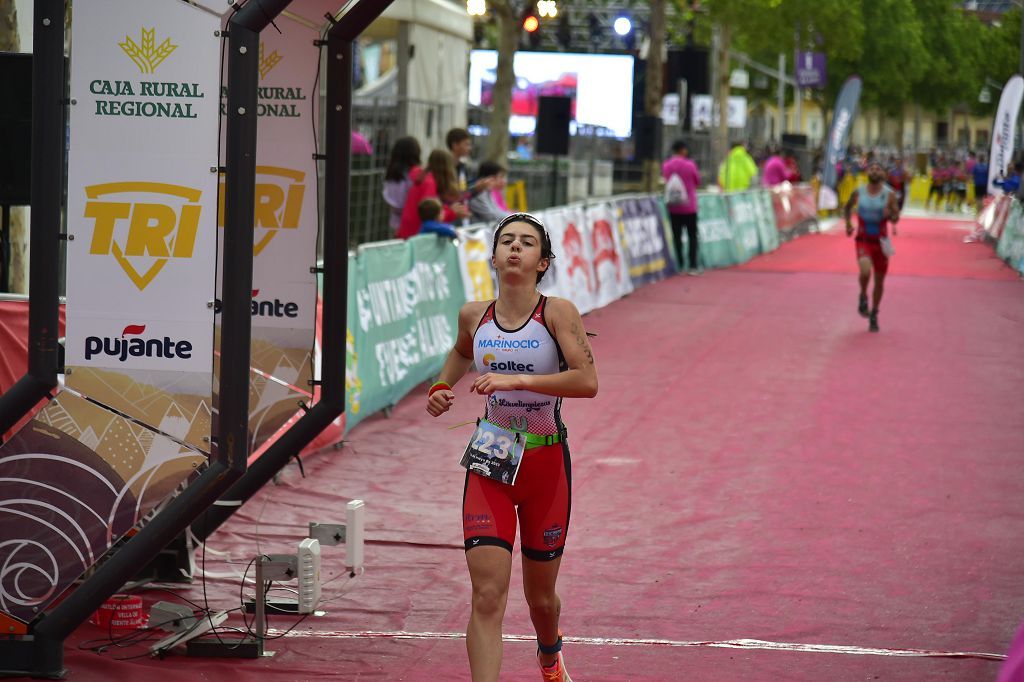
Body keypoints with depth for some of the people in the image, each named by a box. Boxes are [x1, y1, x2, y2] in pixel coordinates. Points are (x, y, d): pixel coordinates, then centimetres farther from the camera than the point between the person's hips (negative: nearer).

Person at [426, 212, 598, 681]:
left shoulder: (558, 313, -11)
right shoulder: (474, 316, 0)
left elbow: (587, 382, -24)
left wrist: (516, 380, -29)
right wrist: (442, 387, 8)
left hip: (546, 463, -1)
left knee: (540, 596, 16)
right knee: (487, 596, -14)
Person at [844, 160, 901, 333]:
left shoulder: (889, 194, -7)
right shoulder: (858, 192, -3)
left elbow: (896, 218, -5)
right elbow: (848, 206, 18)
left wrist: (890, 216, -26)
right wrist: (848, 223, 6)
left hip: (881, 241, 1)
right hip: (863, 240, -1)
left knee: (879, 281, 9)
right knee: (865, 271, -27)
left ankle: (874, 314, 29)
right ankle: (863, 296, 3)